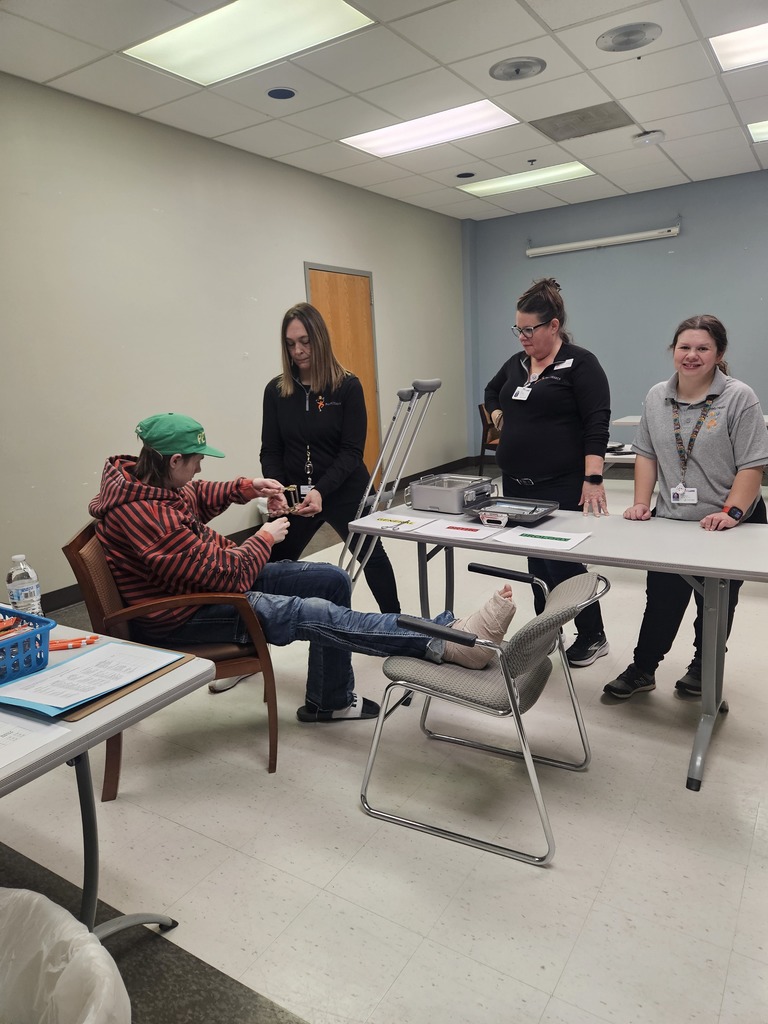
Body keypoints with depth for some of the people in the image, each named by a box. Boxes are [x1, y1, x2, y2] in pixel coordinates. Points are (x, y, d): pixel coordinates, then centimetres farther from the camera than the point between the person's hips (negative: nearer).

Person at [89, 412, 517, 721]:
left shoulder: (138, 474, 0)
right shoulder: (146, 515, -29)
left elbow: (197, 497, 20)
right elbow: (222, 574, -27)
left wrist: (245, 488, 3)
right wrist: (265, 539, -11)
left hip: (212, 577, 10)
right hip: (181, 616, -10)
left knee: (333, 580, 3)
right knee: (319, 614, -26)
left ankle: (330, 700, 16)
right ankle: (450, 641, -29)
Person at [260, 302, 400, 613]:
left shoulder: (347, 386, -10)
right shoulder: (275, 390, -2)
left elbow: (352, 451, -14)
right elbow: (270, 451, -2)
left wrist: (322, 491, -28)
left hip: (346, 492, -2)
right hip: (296, 495, 2)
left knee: (371, 555, 14)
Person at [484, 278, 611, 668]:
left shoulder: (580, 364, -10)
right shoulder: (517, 363, 11)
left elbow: (596, 425, -17)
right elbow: (492, 391, 31)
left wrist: (593, 480, -24)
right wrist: (501, 420, 13)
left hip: (560, 486, -7)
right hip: (516, 483, 7)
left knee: (561, 562, -2)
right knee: (535, 560, 14)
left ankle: (593, 637, 18)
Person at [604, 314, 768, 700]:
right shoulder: (656, 397, 5)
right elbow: (646, 455, 7)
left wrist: (731, 513, -21)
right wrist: (641, 503, -2)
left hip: (727, 527, -3)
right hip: (670, 523, 3)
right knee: (660, 600, 6)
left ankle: (704, 668, 32)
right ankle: (642, 669, 20)